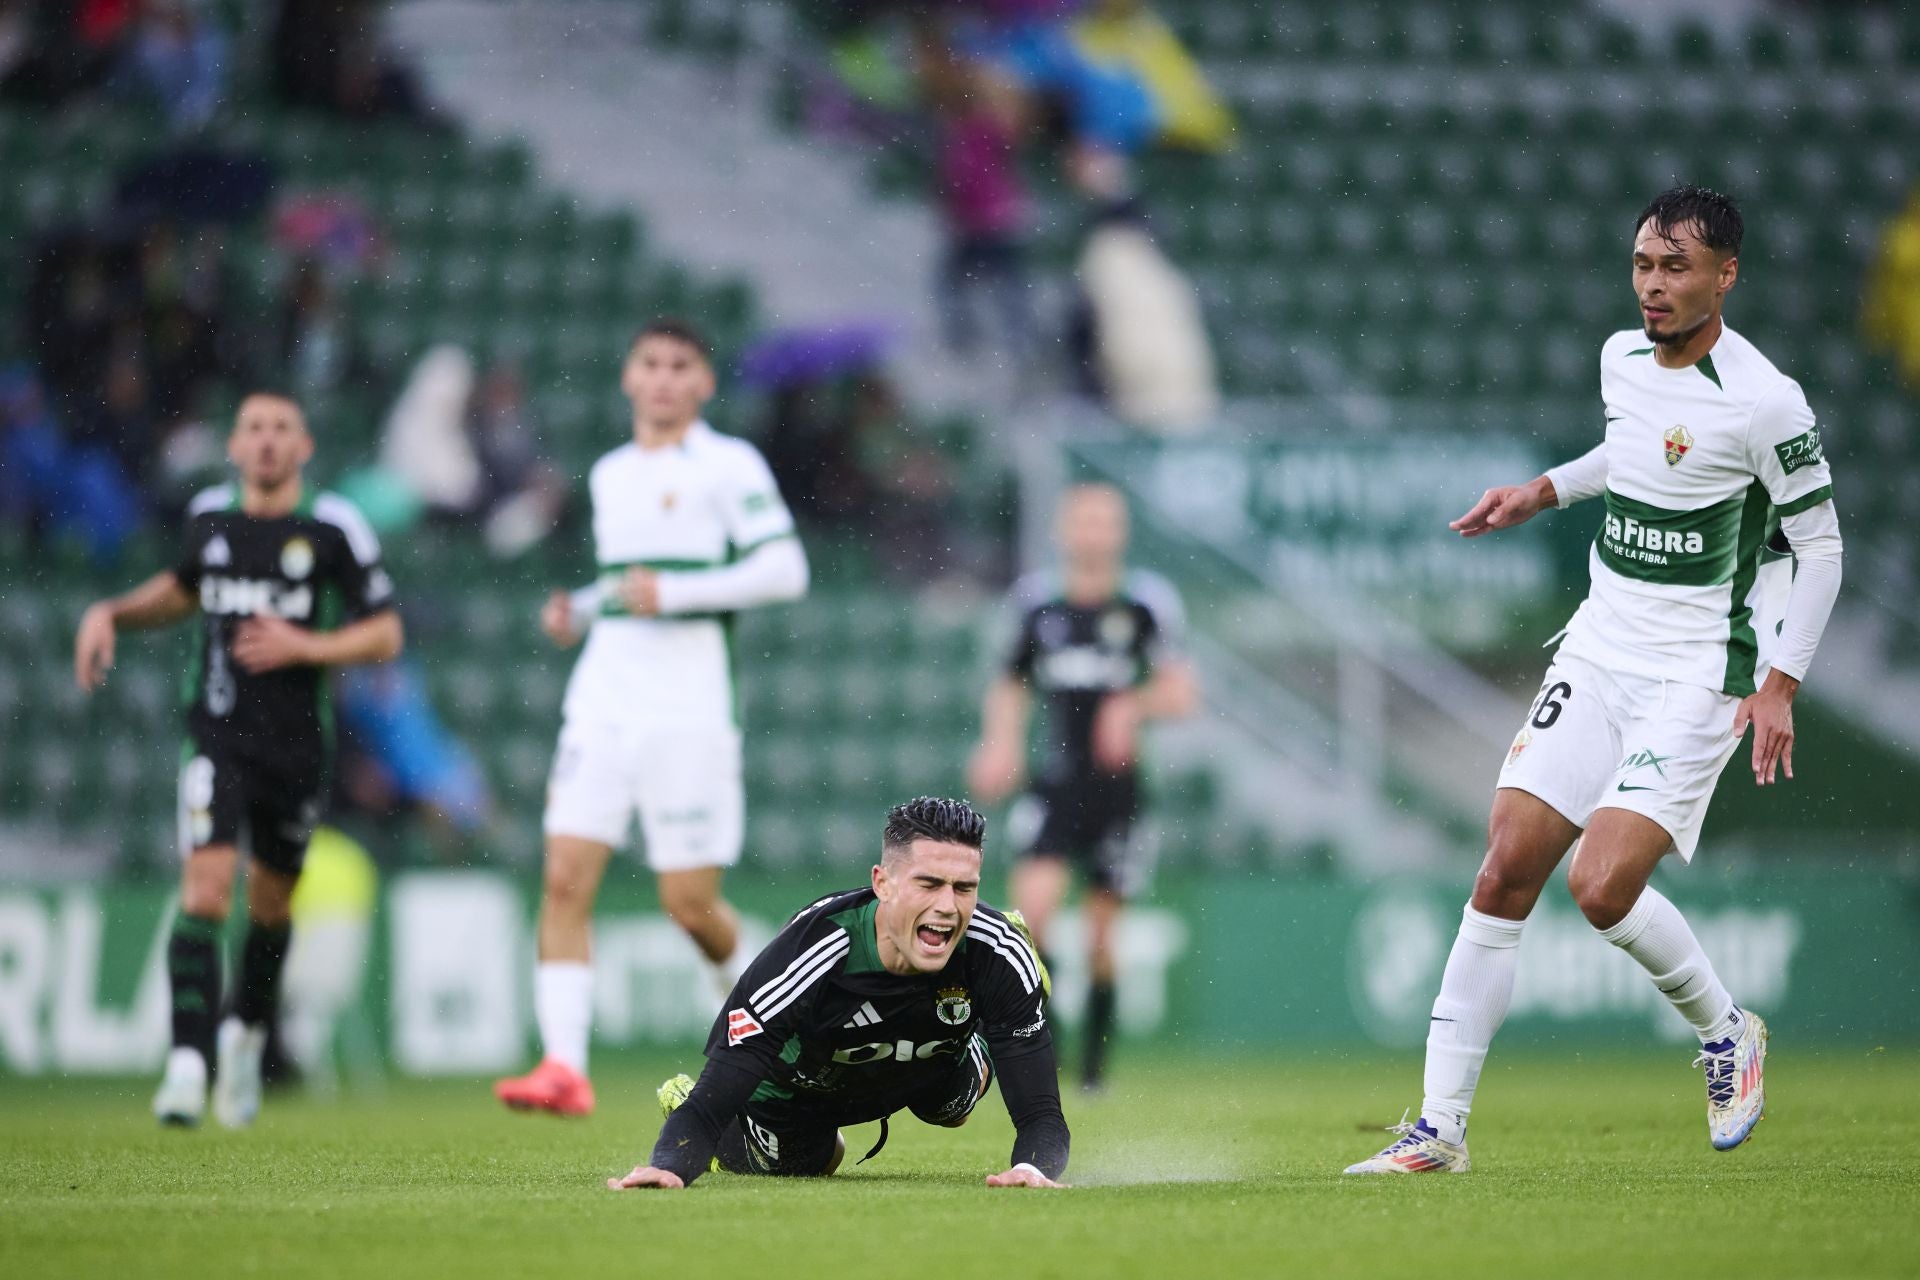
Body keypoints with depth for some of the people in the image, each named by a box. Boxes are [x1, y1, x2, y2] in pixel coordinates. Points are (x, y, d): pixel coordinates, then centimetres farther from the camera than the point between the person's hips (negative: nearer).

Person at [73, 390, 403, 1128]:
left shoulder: (334, 529, -5)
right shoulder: (209, 516, 5)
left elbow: (386, 635, -3)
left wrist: (304, 647, -16)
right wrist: (112, 614, 11)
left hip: (297, 745, 0)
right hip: (218, 738, 0)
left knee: (270, 905, 13)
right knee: (205, 891, -17)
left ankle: (246, 1035, 40)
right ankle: (188, 1066, -22)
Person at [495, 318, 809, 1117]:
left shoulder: (729, 465, -1)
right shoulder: (609, 475, 18)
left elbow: (784, 570, -10)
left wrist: (672, 593, -16)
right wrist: (574, 614, 11)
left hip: (686, 712, -5)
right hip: (601, 705, 5)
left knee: (689, 902, -3)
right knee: (565, 878, -11)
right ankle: (563, 1068, -15)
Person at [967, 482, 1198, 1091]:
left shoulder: (1143, 604, -2)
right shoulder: (1040, 604, 6)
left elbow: (1181, 691, -5)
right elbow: (1011, 687, 20)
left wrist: (1133, 706, -23)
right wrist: (1000, 743, 2)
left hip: (1117, 784, -1)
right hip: (1056, 783, 1)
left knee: (1101, 932, 5)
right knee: (1033, 904, -18)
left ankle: (1095, 1056, 21)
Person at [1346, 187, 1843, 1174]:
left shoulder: (1763, 403, -15)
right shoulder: (1623, 358, 6)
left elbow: (1821, 543, -7)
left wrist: (1779, 684, -12)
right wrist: (1542, 492, 21)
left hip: (1696, 673, -6)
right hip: (1598, 649, 6)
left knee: (1603, 887, -19)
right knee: (1506, 871, -4)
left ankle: (1726, 1033, 10)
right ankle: (1440, 1126, -1)